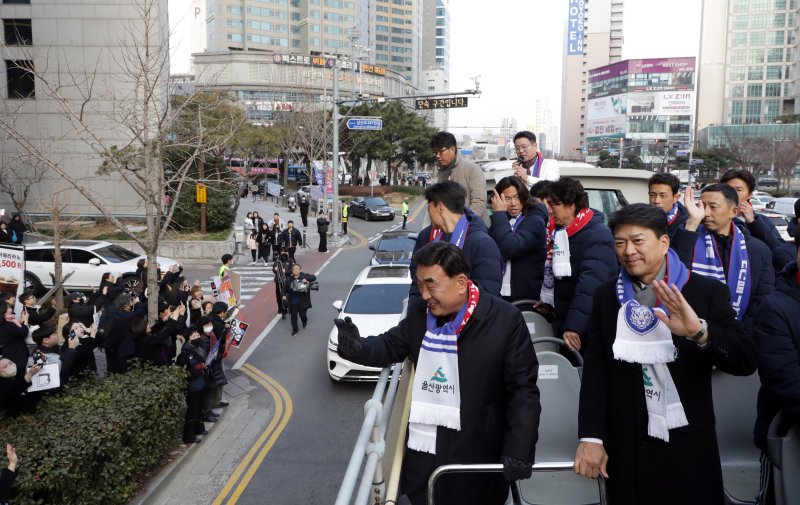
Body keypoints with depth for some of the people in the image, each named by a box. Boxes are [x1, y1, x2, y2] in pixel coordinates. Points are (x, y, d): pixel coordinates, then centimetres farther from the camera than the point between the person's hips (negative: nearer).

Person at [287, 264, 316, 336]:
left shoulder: (304, 276, -5)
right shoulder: (290, 279, 5)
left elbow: (314, 277, -15)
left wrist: (306, 279, -30)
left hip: (302, 301, -3)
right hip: (293, 301, 3)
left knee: (302, 314, 4)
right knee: (293, 315, 3)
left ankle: (305, 321, 41)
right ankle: (295, 329, 21)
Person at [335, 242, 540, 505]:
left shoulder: (505, 319, -14)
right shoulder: (418, 312, 0)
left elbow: (523, 389, -13)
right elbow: (391, 345, 11)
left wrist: (519, 449, -22)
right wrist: (357, 347, -11)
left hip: (476, 454, -4)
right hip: (420, 450, 4)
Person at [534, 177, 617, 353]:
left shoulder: (598, 236, -21)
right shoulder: (558, 231, 6)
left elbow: (590, 285, -32)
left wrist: (574, 326, -39)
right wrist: (547, 300, 19)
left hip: (587, 328, -8)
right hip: (562, 322, 8)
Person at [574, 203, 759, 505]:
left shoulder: (706, 292, -5)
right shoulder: (606, 296, 2)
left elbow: (746, 361, -11)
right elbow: (594, 369, 0)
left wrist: (700, 331, -30)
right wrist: (590, 436, -8)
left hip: (689, 447, -1)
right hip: (624, 447, 2)